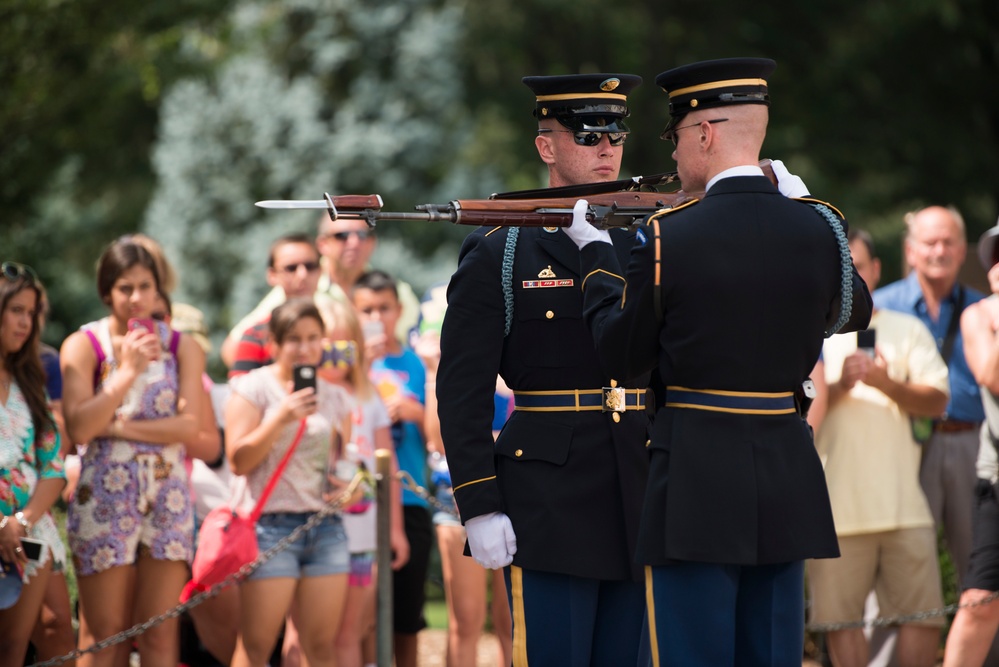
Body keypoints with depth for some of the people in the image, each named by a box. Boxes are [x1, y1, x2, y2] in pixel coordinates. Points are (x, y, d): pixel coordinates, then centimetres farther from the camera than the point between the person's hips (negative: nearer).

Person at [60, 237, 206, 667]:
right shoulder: (83, 346, -1)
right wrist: (128, 371, -15)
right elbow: (78, 427, -13)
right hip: (104, 497, -2)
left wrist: (119, 426, -11)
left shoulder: (182, 348, 6)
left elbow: (189, 424, -6)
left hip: (168, 497, 2)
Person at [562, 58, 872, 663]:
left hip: (697, 477, -4)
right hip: (788, 478, 4)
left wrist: (597, 253, 16)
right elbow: (854, 311, 21)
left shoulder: (666, 238, -11)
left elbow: (623, 355, 3)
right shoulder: (819, 229, 0)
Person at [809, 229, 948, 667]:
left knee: (922, 613, -4)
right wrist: (839, 386, -13)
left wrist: (886, 384, -11)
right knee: (841, 618, -3)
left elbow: (936, 401, 5)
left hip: (902, 500, 1)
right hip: (836, 504, -1)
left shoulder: (908, 330, 16)